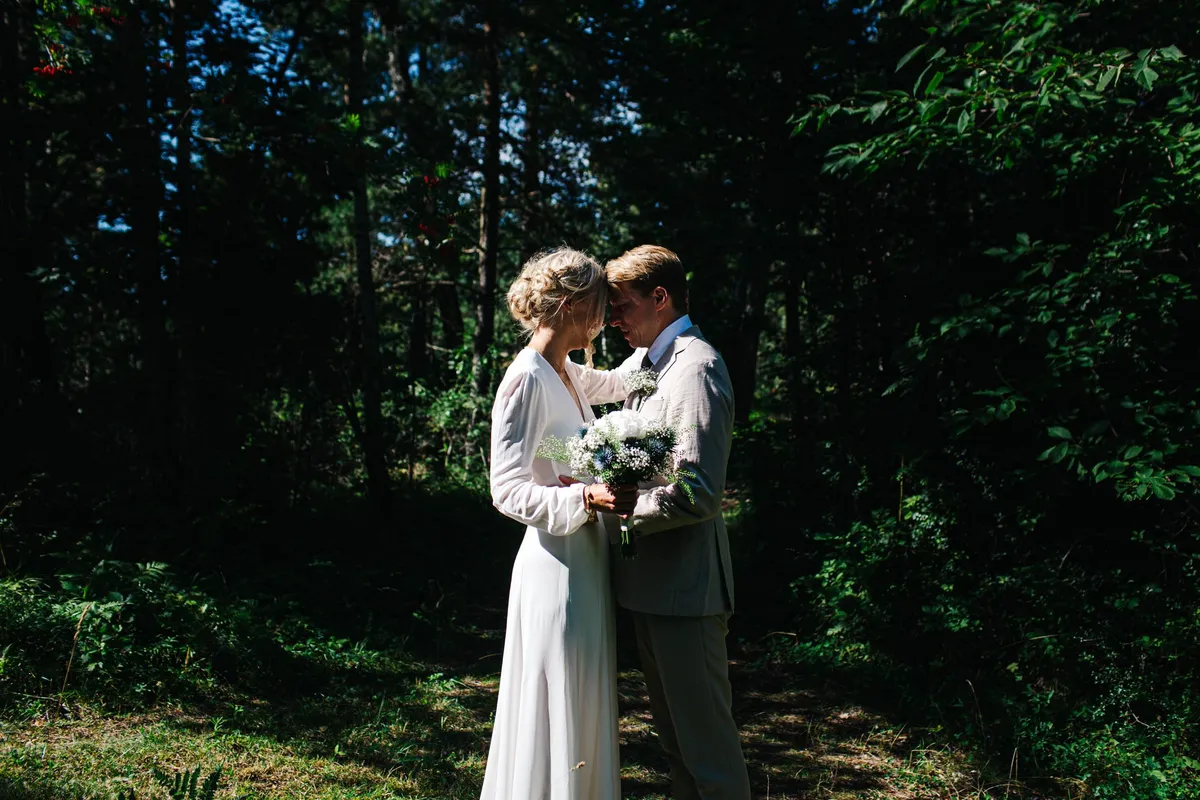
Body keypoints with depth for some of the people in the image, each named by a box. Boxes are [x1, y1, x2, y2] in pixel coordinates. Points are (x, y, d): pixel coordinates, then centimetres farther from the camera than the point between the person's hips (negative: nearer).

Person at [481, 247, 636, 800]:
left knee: (584, 719, 17)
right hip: (557, 565, -9)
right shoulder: (527, 380, -16)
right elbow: (508, 493, -20)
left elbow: (620, 383, 33)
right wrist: (585, 498, -34)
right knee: (556, 724, 2)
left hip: (587, 561, 9)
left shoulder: (568, 375, 10)